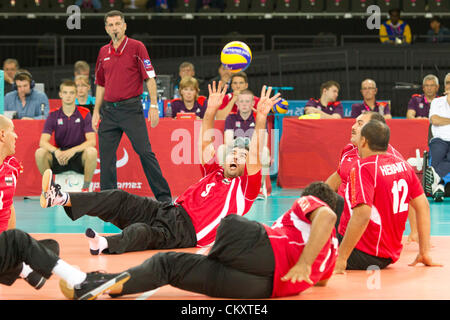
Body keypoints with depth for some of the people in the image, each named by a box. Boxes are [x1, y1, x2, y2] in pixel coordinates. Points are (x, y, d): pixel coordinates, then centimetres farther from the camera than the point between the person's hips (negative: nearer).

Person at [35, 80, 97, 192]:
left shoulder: (84, 114, -2)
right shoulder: (53, 116, 1)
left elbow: (92, 141, -12)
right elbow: (43, 141, -9)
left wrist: (73, 150, -29)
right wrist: (56, 151, -31)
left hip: (78, 155, -1)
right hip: (59, 157, 1)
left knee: (91, 151, -34)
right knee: (40, 153, -28)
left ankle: (86, 188, -16)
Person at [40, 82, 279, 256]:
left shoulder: (244, 188, 10)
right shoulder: (215, 173, 26)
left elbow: (255, 157, -5)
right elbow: (206, 144, 16)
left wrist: (260, 119, -15)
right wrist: (211, 111, 2)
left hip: (185, 232, -7)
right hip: (170, 210, 7)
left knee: (142, 232, -37)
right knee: (120, 200, -13)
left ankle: (104, 245, -67)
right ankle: (58, 198, -26)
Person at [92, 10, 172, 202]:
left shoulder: (136, 47, -3)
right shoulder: (103, 52, 13)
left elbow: (150, 78, -5)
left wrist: (153, 105, -12)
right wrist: (96, 111, 16)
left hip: (131, 108, -5)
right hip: (109, 110, 5)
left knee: (144, 151, -9)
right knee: (106, 154, 3)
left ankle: (163, 195, -4)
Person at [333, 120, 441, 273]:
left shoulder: (363, 168, -15)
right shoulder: (403, 165, 7)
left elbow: (362, 215, -26)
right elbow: (423, 206, 12)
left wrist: (341, 259, -24)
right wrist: (425, 253, 18)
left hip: (363, 254, -8)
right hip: (389, 258, 8)